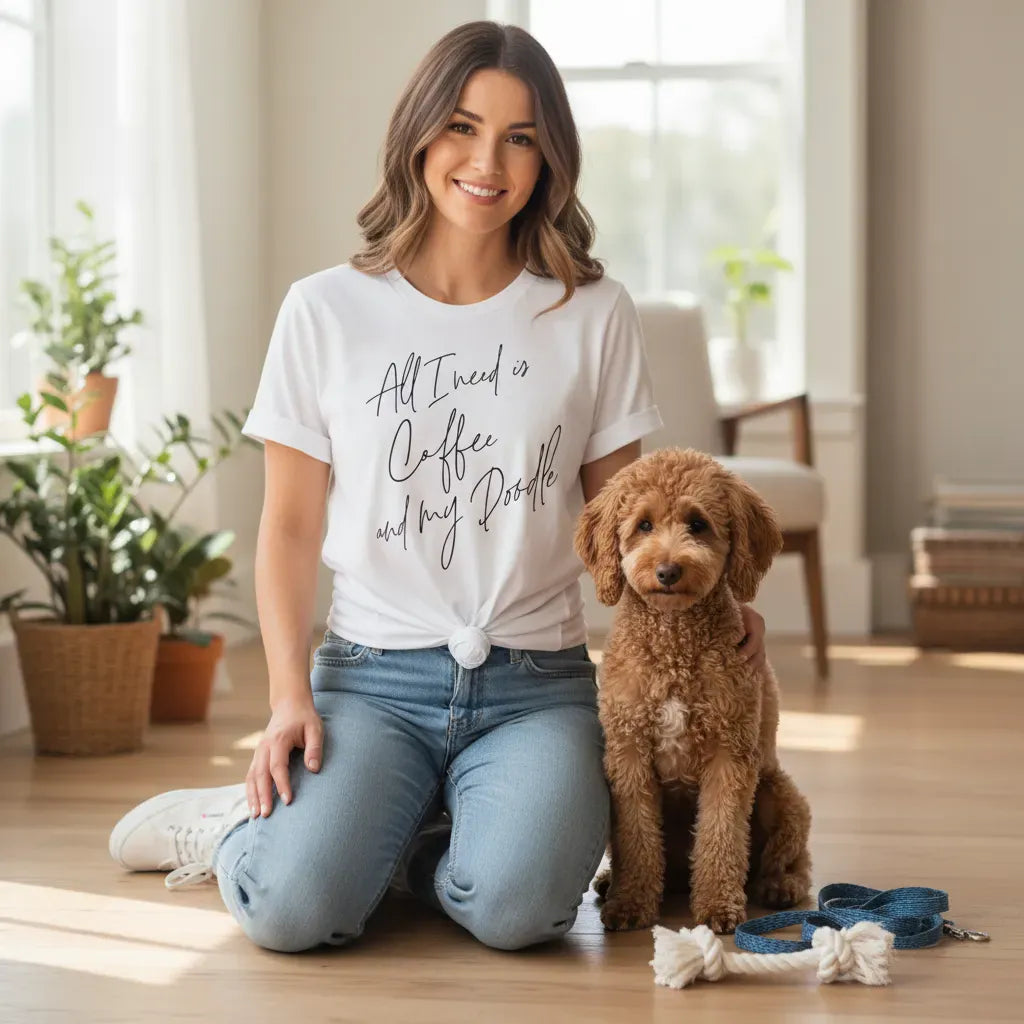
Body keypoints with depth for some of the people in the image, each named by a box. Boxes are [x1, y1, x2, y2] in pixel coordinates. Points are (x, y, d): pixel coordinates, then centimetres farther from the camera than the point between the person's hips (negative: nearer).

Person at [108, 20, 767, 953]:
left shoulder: (592, 315, 6)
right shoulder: (328, 311, 4)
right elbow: (290, 526, 5)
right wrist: (289, 693, -6)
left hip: (536, 685, 1)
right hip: (373, 675, 0)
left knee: (514, 906, -29)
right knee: (291, 910, -25)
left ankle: (396, 843, 4)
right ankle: (250, 820, 10)